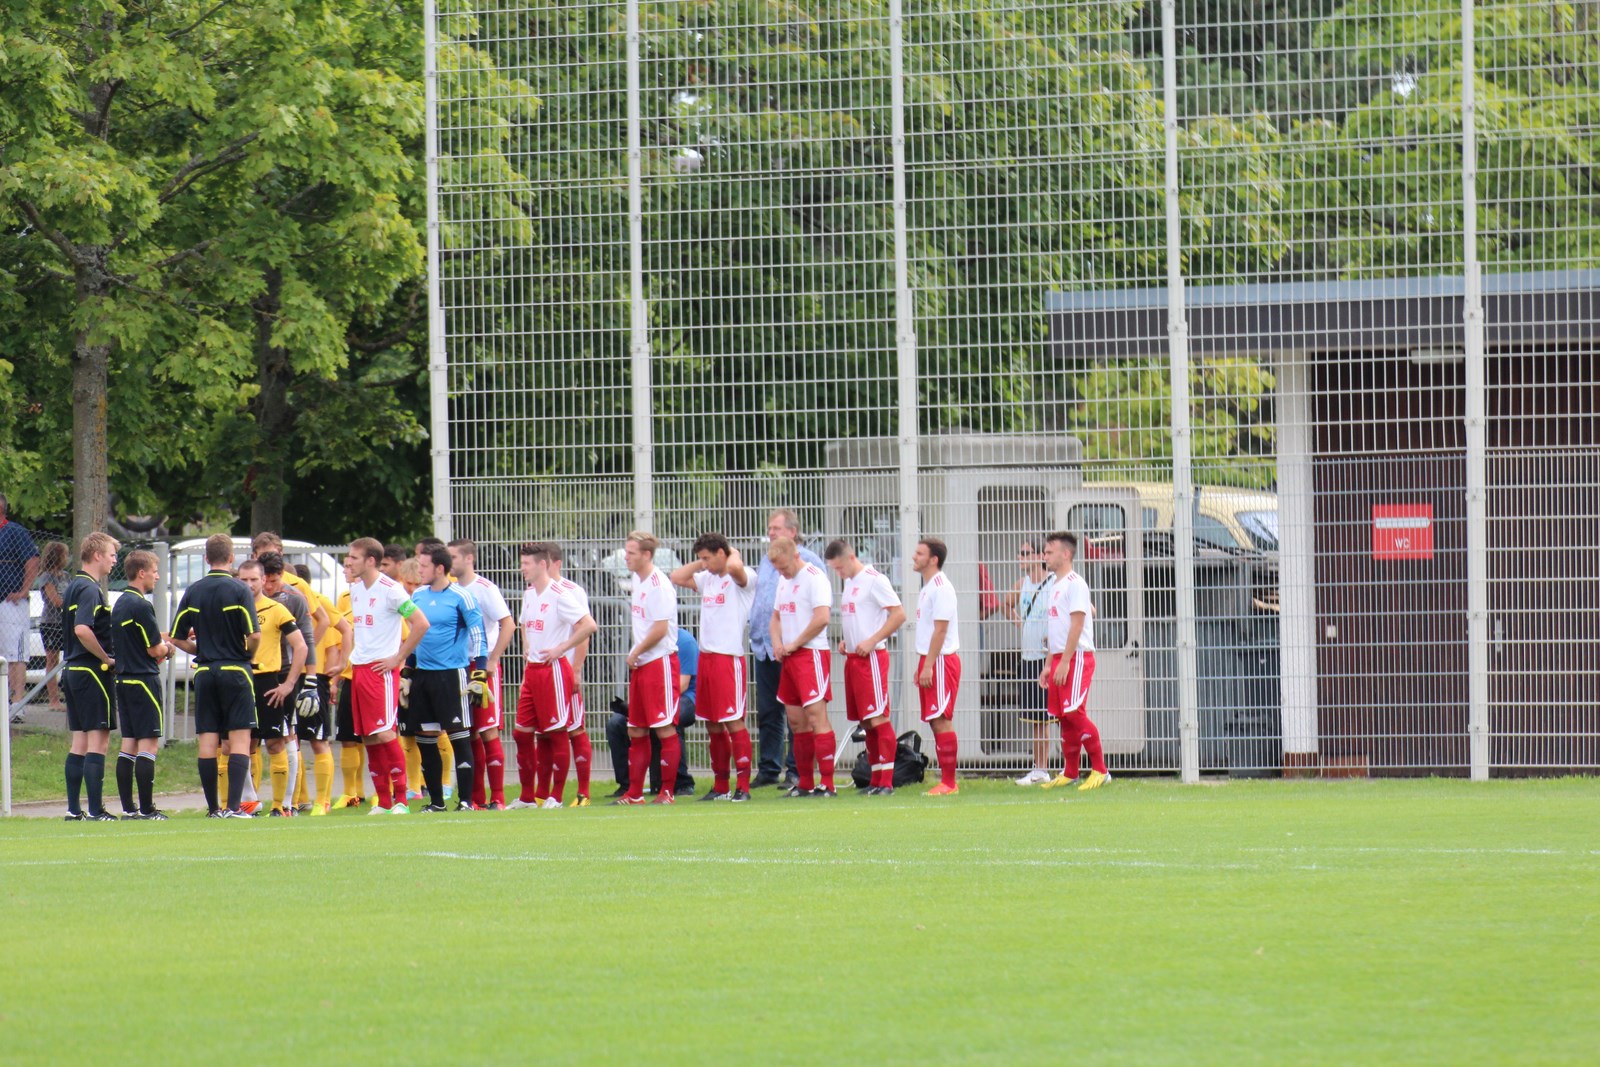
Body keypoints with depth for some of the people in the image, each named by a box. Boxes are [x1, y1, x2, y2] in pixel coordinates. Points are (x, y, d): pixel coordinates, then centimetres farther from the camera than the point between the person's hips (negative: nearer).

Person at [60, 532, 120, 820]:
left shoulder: (74, 586, 16)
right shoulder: (90, 589, -14)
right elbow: (82, 630, -27)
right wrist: (107, 658, -17)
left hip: (73, 670, 10)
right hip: (92, 672, -10)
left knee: (80, 741, 11)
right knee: (98, 740, -7)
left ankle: (73, 809, 10)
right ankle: (96, 810, -9)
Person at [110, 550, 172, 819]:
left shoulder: (120, 604, 14)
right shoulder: (140, 606, -15)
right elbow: (155, 650, -14)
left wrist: (160, 644, 9)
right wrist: (167, 647, 6)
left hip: (123, 680, 9)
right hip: (143, 680, -9)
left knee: (129, 744, 10)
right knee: (148, 744, -7)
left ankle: (128, 808, 10)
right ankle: (147, 809, -9)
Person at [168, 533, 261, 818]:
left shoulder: (193, 592, 5)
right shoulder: (239, 590, -7)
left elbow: (177, 637, 6)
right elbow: (254, 635, -15)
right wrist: (247, 653, 6)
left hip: (205, 673, 4)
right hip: (235, 671, -4)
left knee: (207, 742, 6)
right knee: (239, 740, -2)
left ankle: (213, 807, 6)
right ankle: (233, 807, -11)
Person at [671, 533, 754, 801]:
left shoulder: (740, 579, -8)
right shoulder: (707, 579, 15)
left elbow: (734, 567, -30)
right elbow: (676, 578, 20)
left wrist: (734, 554, -9)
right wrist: (700, 563, 12)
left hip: (729, 656, -8)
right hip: (706, 657, 8)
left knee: (733, 722, -8)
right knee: (712, 725, 11)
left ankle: (743, 786, -7)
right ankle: (720, 786, 17)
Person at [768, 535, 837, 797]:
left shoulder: (815, 578, -11)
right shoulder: (784, 581, 17)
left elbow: (822, 618, -20)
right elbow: (776, 617, 25)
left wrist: (793, 644, -12)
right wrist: (777, 643, 4)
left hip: (811, 654, -9)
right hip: (789, 658, 9)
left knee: (816, 716, -13)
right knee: (796, 721, 9)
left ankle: (827, 784, -14)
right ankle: (805, 784, 15)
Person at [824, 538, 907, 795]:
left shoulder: (874, 580, -10)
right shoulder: (849, 583, 17)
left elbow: (899, 614, -15)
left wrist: (871, 641, -18)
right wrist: (844, 641, 11)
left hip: (871, 658, -9)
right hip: (852, 658, 9)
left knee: (878, 719, -10)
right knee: (865, 721, 10)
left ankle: (886, 782, -10)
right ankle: (875, 780, 14)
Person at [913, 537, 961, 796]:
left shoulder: (941, 588, -13)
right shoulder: (927, 588, 17)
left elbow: (940, 630, -18)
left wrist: (928, 666, -21)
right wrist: (921, 666, 18)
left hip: (941, 660, -10)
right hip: (929, 659, 10)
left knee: (942, 720, -10)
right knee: (935, 721, 9)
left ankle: (948, 782, -10)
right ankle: (947, 781, 11)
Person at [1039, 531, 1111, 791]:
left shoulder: (1074, 584, -9)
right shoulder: (1056, 586, 19)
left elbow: (1076, 624, -16)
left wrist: (1064, 662, -20)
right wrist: (1049, 665, 19)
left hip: (1077, 657, -9)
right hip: (1059, 658, 9)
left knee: (1074, 712, -14)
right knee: (1064, 717, 8)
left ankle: (1100, 770, -10)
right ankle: (1069, 773, 12)